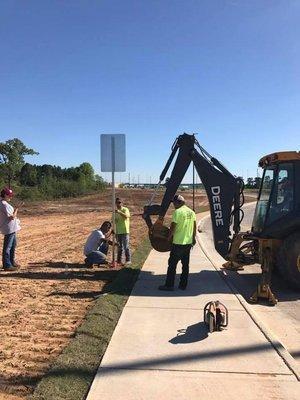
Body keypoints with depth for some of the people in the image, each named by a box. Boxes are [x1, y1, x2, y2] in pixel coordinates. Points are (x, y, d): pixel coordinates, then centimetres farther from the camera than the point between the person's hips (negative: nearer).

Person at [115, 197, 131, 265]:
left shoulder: (125, 209, -6)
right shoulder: (115, 211, 12)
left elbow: (126, 216, -28)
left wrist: (119, 212, -40)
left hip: (125, 231, -6)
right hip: (117, 231, 6)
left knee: (126, 246, -4)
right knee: (119, 247, 13)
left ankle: (128, 260, 3)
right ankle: (119, 260, 20)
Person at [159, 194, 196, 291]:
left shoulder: (178, 212, -14)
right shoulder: (191, 212, 8)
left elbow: (173, 227, -15)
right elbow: (194, 227, 14)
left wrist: (169, 237, 0)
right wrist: (193, 238, 23)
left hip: (178, 243, -7)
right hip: (188, 242, 7)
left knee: (172, 264, 2)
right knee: (185, 265, 13)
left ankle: (169, 285, 6)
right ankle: (183, 285, 18)